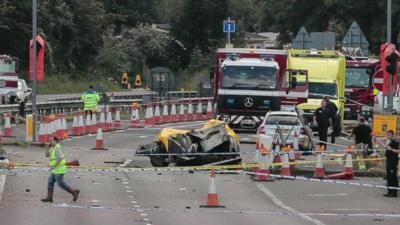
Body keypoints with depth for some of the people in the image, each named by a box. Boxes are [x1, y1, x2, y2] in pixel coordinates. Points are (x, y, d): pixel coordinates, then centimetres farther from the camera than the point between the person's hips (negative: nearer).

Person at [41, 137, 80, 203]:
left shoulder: (57, 148, -18)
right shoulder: (53, 148, 14)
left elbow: (60, 158, -26)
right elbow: (47, 155, 15)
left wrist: (53, 166, -24)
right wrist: (48, 147, 3)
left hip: (59, 169, -10)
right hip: (56, 169, 10)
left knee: (61, 183, -4)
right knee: (50, 182, 6)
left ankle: (74, 192, 6)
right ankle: (49, 198, 5)